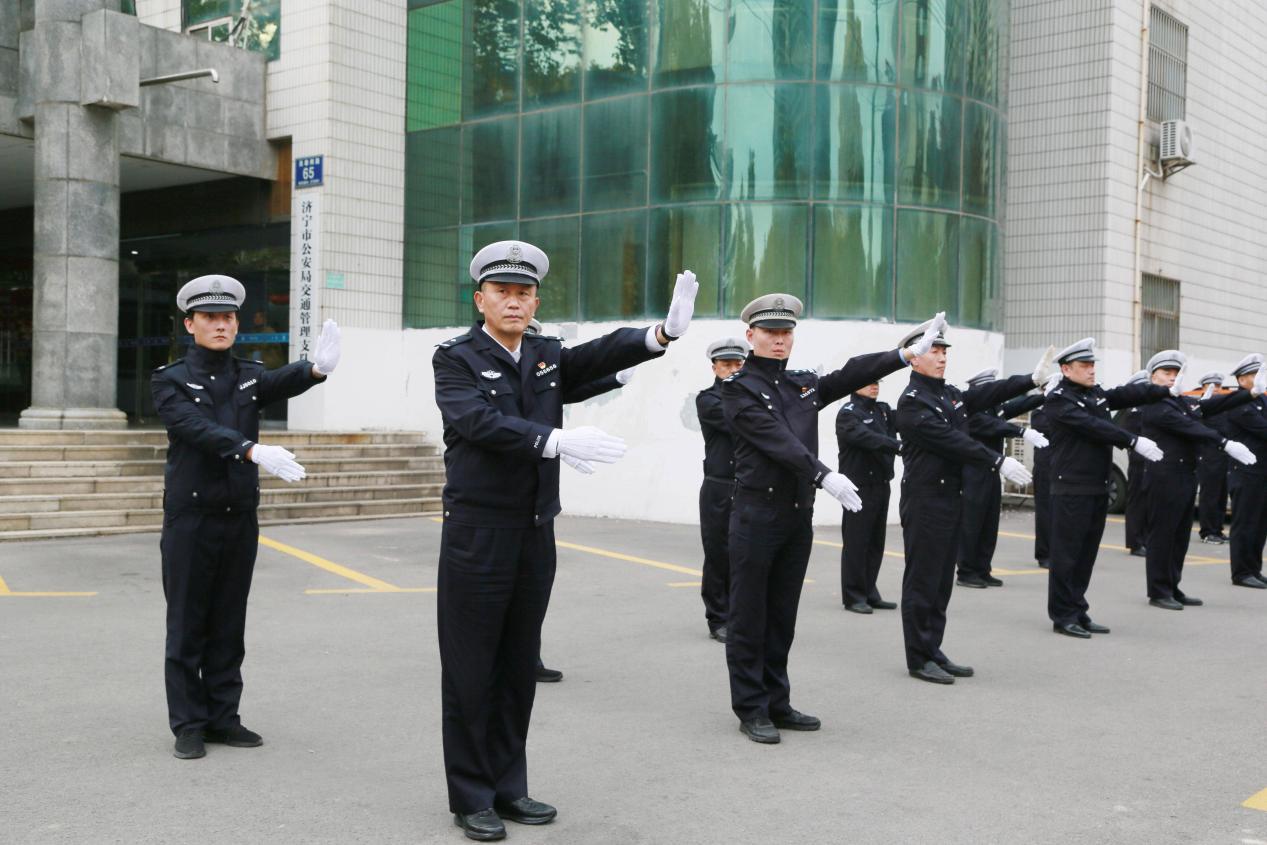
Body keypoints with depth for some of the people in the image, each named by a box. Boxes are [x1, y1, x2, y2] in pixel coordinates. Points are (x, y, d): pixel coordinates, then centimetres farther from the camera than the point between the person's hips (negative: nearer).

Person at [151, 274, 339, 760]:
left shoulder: (250, 376, 8)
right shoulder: (170, 381, -3)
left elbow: (283, 382, -15)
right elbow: (199, 428, -21)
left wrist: (317, 368, -39)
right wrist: (253, 451, -37)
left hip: (241, 518, 4)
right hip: (190, 518, -3)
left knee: (229, 624, 10)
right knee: (187, 625, 3)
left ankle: (223, 717, 19)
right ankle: (188, 724, 12)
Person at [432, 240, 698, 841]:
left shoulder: (548, 357, 10)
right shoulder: (456, 358, -5)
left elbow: (604, 353, -8)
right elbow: (478, 421, -22)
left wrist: (665, 331, -27)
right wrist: (557, 441, -34)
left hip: (536, 535, 5)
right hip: (477, 536, -5)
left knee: (519, 667, 12)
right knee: (471, 670, 3)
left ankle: (508, 786, 25)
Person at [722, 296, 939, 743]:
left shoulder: (804, 383, 14)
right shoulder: (739, 388, -6)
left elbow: (851, 374, 10)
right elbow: (777, 441, -18)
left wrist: (908, 353, 0)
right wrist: (825, 476, -28)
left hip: (799, 515, 6)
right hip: (756, 514, -6)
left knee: (782, 616, 12)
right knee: (749, 617, 1)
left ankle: (777, 703, 20)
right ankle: (751, 709, 9)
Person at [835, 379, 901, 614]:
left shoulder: (883, 410, 15)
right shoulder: (848, 413, -10)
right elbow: (867, 438, -25)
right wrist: (898, 446, -36)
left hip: (881, 484, 7)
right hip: (860, 486, -7)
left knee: (876, 542, 11)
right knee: (856, 542, -2)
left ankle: (869, 593, 20)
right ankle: (853, 596, 5)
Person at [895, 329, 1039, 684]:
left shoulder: (950, 394, 14)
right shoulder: (912, 402, -13)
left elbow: (987, 394, 7)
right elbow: (951, 440, -20)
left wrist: (1032, 379, -4)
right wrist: (998, 462, -22)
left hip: (951, 498, 9)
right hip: (925, 500, -9)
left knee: (942, 580, 13)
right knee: (922, 581, -2)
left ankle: (933, 651, 21)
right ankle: (918, 659, 5)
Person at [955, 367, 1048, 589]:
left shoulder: (995, 407, 13)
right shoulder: (969, 410, -14)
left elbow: (1019, 405, 6)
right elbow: (992, 426, -26)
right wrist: (1022, 432, -37)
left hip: (992, 474, 9)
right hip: (973, 476, -8)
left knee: (990, 525, 10)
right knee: (971, 524, -4)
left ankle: (982, 571, 17)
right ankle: (966, 573, 3)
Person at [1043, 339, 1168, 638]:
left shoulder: (1096, 394, 15)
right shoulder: (1058, 399, -11)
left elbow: (1128, 394, 6)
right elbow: (1092, 426, -20)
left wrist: (1168, 390, -5)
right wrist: (1134, 441, -23)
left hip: (1098, 487, 8)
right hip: (1071, 488, -8)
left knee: (1087, 553, 12)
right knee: (1067, 554, -2)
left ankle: (1078, 612, 19)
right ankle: (1062, 616, 5)